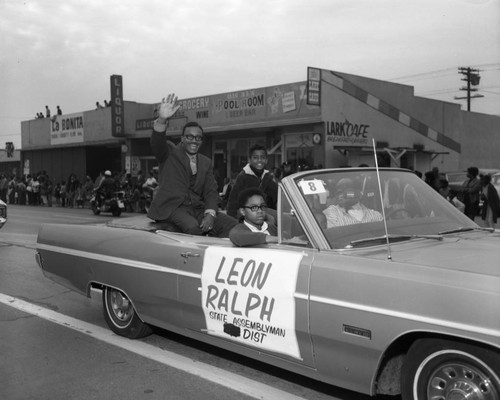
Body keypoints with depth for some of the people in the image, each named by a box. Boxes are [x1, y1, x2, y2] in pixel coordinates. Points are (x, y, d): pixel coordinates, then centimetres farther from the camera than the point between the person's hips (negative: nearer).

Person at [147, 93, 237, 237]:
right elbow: (157, 143, -15)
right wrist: (162, 120, -37)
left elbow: (211, 191, 10)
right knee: (193, 227, -35)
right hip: (172, 208, -5)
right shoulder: (170, 153, 8)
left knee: (232, 224, -17)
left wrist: (210, 214, -11)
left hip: (198, 209, 5)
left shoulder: (206, 162, 20)